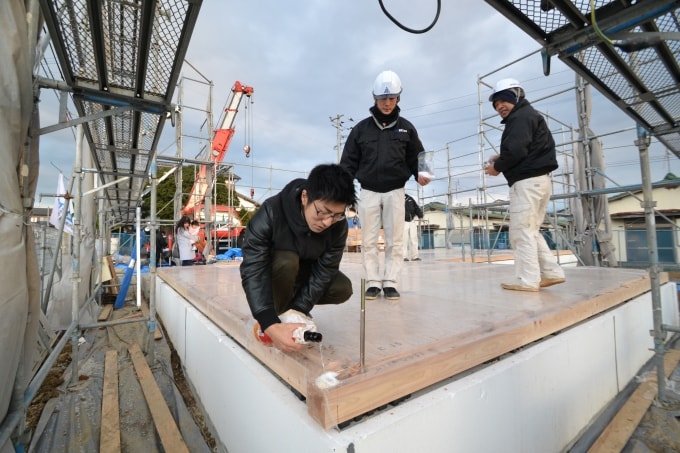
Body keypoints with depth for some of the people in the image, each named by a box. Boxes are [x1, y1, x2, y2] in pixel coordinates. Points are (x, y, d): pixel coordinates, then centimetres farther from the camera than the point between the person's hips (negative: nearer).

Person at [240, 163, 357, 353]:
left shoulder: (338, 226, -26)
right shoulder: (271, 213, -36)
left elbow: (324, 272, -22)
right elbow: (253, 271, -40)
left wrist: (299, 308, -32)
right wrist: (271, 325, -49)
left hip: (305, 272, 3)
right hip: (274, 271, -3)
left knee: (342, 288, -19)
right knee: (287, 261, -36)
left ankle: (290, 304, 6)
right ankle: (275, 316, -10)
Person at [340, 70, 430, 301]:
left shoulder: (406, 128, 8)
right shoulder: (361, 128, 6)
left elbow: (416, 157, 11)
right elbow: (349, 161, 6)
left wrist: (419, 174, -10)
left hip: (395, 191, 0)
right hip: (369, 191, 0)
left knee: (395, 240, 0)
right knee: (369, 240, 1)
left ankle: (390, 282, 9)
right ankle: (373, 283, 10)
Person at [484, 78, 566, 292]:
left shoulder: (521, 116, -7)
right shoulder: (528, 116, 24)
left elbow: (516, 150, -22)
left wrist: (497, 167, -6)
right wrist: (501, 159, 5)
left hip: (527, 182, -10)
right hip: (539, 180, 10)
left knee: (521, 232, -7)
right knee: (531, 232, 15)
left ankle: (527, 280, -3)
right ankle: (551, 272, 16)